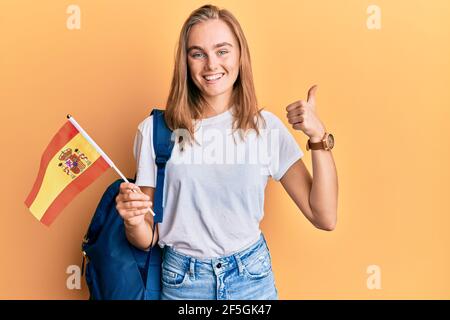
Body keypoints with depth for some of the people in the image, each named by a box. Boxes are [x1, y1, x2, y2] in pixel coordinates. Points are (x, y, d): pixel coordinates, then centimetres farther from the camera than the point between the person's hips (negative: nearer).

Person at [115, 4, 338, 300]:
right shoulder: (156, 129, -10)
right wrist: (133, 222, -26)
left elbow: (325, 218, -9)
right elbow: (147, 239, -4)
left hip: (252, 277, 1)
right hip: (182, 283, -1)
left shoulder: (267, 127, -6)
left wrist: (319, 138, -19)